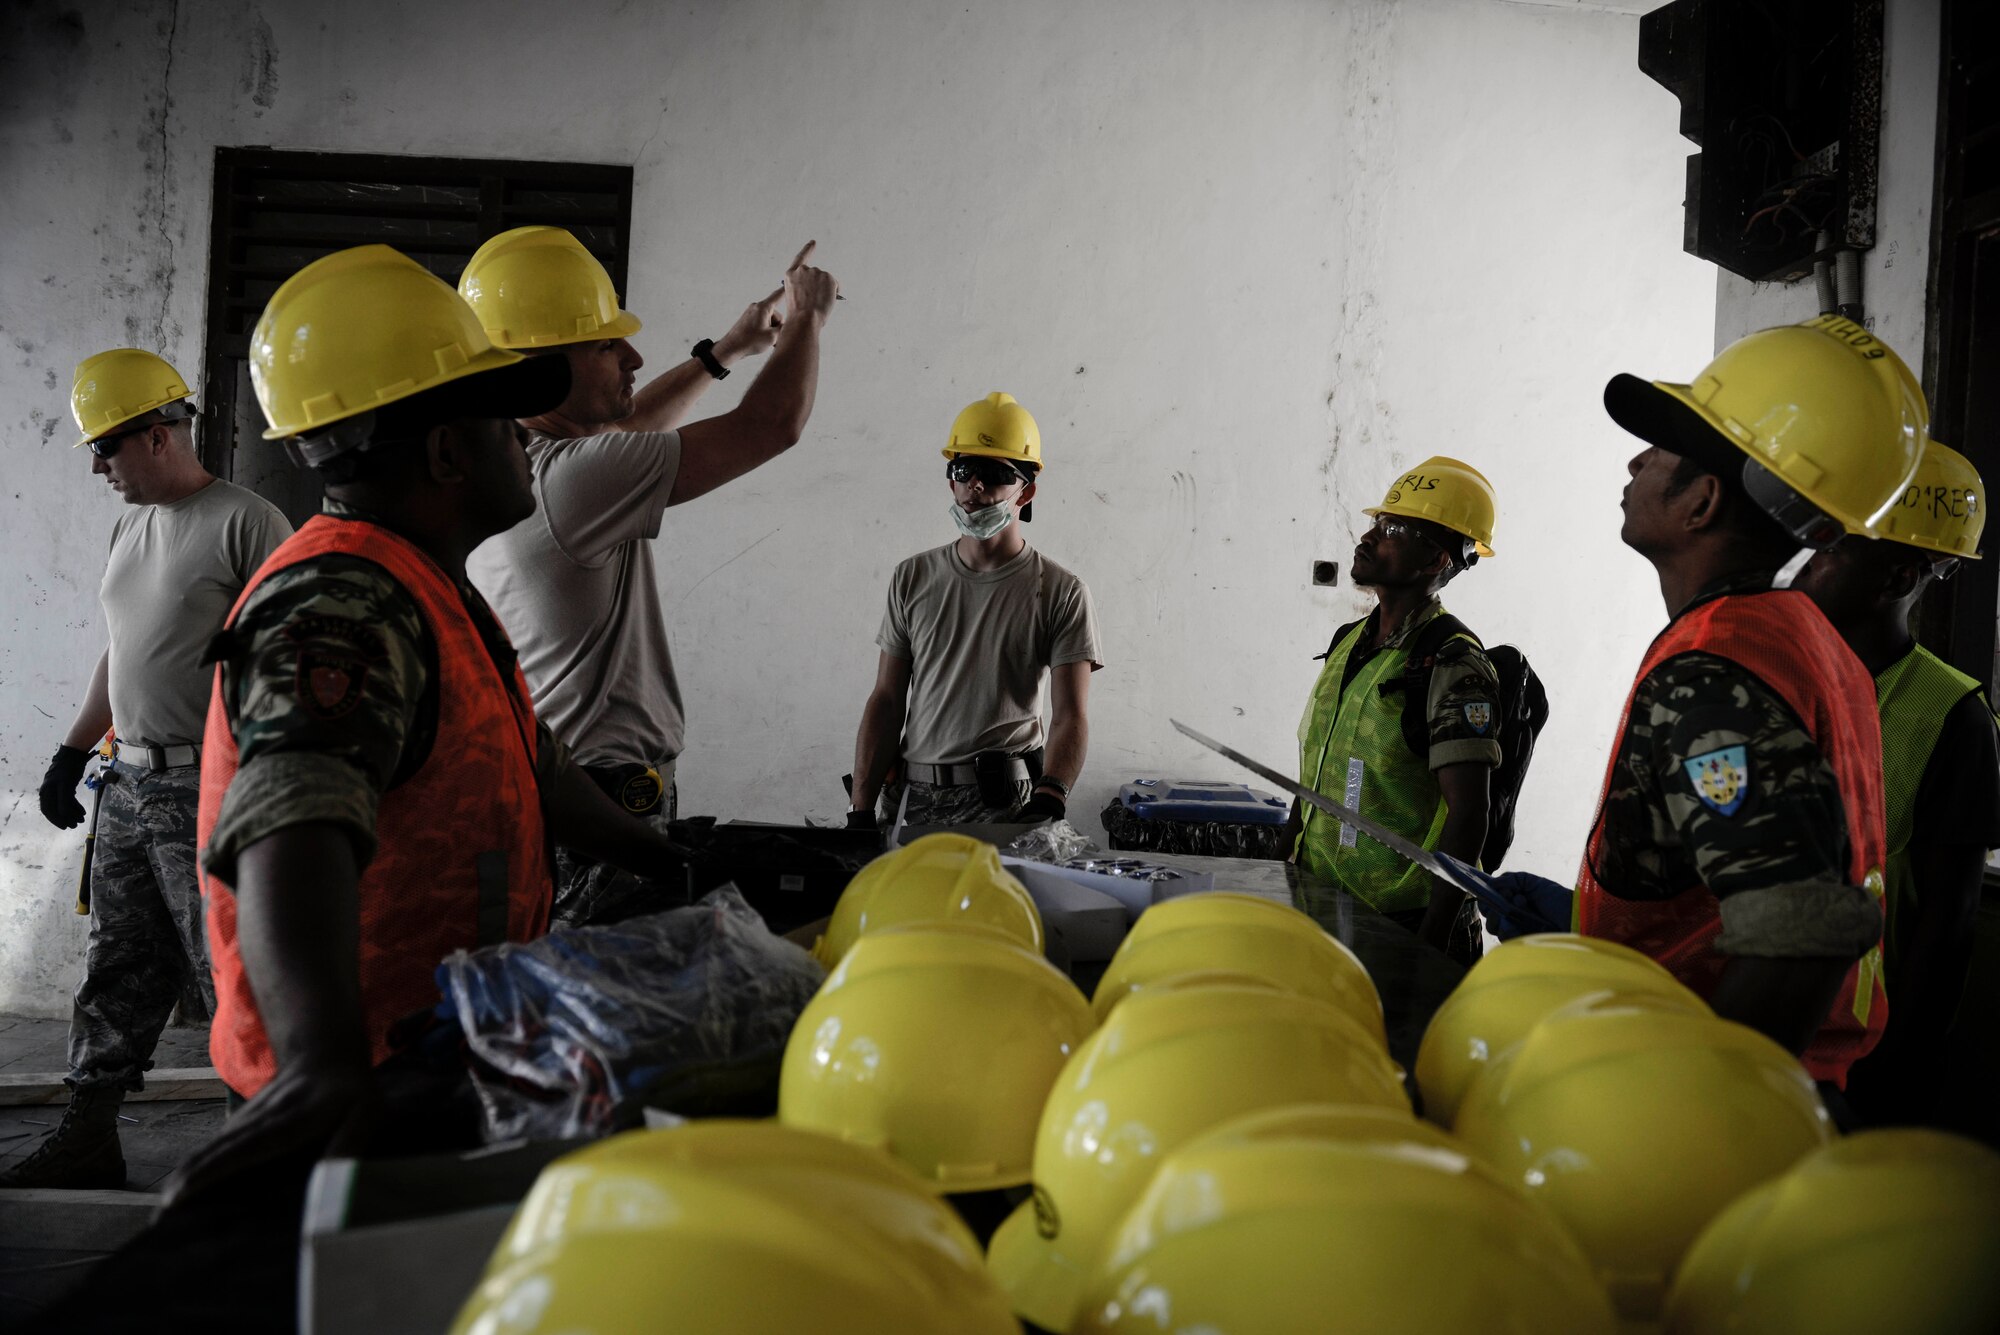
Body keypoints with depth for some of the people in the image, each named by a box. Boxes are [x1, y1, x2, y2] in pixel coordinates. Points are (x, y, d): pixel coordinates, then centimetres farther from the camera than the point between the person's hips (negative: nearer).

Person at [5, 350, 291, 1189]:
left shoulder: (247, 522, -10)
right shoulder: (129, 526, 17)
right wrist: (72, 752, 23)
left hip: (208, 792, -8)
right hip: (128, 786, 8)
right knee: (116, 973, 12)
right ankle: (88, 1136, 20)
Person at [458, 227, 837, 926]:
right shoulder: (568, 479, -21)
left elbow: (615, 431, 30)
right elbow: (773, 423, -16)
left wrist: (725, 349, 33)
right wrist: (807, 314, 3)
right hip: (602, 812, -10)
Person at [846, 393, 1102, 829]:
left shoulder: (1062, 593, 1)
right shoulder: (913, 579, 11)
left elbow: (1070, 715, -6)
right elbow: (886, 701, 11)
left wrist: (1048, 801, -23)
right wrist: (861, 812, 5)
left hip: (1008, 805, -3)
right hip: (913, 798, 4)